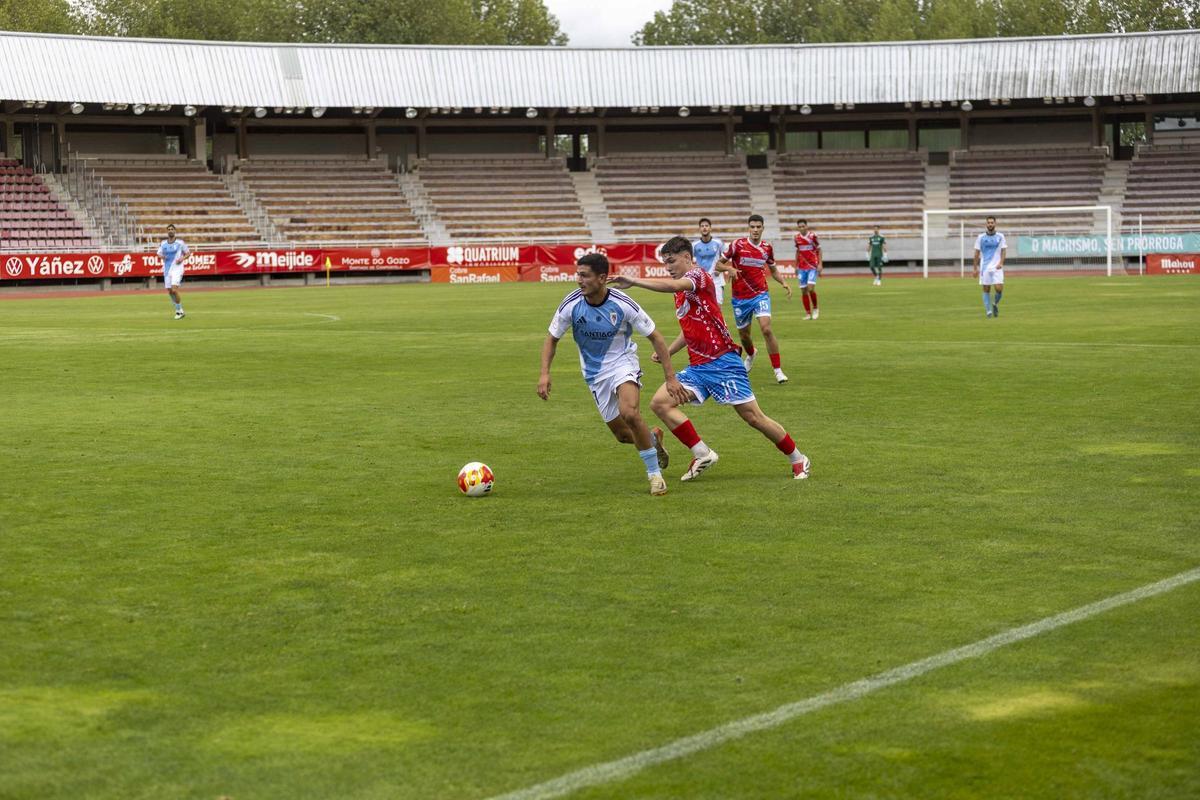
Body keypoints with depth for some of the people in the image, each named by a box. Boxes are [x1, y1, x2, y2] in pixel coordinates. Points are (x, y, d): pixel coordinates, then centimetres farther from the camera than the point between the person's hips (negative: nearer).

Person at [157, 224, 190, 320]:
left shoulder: (180, 243, -2)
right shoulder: (163, 243, 8)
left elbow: (188, 253, 6)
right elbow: (159, 253, 16)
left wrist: (182, 259, -13)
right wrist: (161, 256, -8)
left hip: (177, 268, -5)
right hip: (167, 269, 5)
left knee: (174, 290, -18)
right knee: (169, 291, 6)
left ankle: (179, 311, -4)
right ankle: (179, 310, 24)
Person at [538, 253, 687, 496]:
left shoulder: (623, 304, -20)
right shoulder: (571, 305, -15)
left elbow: (655, 337, -10)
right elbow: (552, 339, 1)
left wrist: (671, 377, -12)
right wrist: (545, 373, -12)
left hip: (623, 363, -3)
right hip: (594, 373, 3)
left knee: (629, 413, -31)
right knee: (622, 435, 5)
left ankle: (655, 474, -14)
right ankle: (653, 439, 42)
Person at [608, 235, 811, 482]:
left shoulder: (698, 275, -9)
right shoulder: (681, 292, 18)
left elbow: (672, 285, -32)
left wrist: (633, 281, -34)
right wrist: (666, 351, 16)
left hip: (722, 362, -9)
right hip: (697, 367, 9)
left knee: (754, 418, -6)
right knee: (659, 402, -10)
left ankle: (798, 459, 13)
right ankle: (703, 455, -6)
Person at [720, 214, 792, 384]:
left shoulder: (767, 248, 2)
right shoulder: (738, 244, -7)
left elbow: (773, 270, 17)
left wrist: (784, 283, 0)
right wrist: (730, 269, -23)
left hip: (760, 295, 0)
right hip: (740, 298, 0)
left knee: (766, 328, -20)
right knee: (743, 334, 13)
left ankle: (778, 370, -14)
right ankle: (751, 354, 51)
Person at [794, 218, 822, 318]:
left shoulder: (813, 235, -7)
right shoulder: (797, 238, 5)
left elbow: (819, 250, -1)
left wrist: (820, 264, -9)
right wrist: (796, 266, 17)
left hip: (813, 266, -4)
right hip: (802, 267, 4)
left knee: (811, 288, -16)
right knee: (803, 290, 1)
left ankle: (815, 308, 7)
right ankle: (808, 313, 10)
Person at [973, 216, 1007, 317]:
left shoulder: (1000, 236, 5)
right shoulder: (981, 237, 6)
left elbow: (1003, 251, 2)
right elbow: (977, 253, 9)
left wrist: (1001, 263, -14)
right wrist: (975, 268, 6)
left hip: (997, 267, -1)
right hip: (984, 267, 1)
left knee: (999, 289, -10)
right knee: (986, 289, -1)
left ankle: (995, 304, 17)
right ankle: (988, 310, 6)